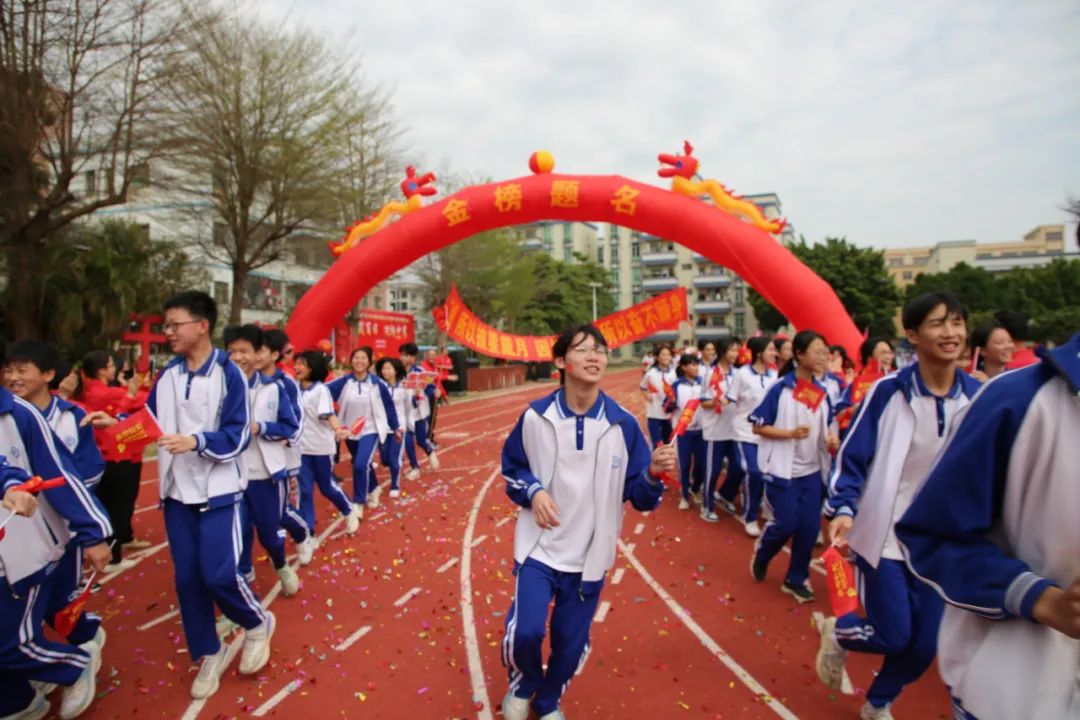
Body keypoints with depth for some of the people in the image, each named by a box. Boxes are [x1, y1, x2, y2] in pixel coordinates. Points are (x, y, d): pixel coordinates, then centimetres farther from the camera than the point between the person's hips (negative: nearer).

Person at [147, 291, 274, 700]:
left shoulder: (229, 374, -12)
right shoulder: (167, 375, 3)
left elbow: (239, 436, -15)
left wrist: (197, 441, -29)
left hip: (218, 490, -5)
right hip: (177, 491, 5)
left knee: (219, 574, -8)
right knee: (187, 578, 10)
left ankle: (258, 624, 23)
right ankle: (209, 654, 28)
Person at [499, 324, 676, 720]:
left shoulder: (623, 425, -8)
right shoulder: (535, 416, -7)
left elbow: (638, 496, -4)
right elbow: (511, 467, 7)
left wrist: (654, 474, -25)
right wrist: (532, 491, -13)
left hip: (590, 555, 1)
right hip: (540, 547, -1)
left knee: (571, 643, 12)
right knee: (525, 631, -12)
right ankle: (523, 684, 26)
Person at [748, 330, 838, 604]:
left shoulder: (821, 392, 4)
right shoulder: (780, 388, -13)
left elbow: (826, 426, 17)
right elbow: (758, 427, -12)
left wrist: (831, 439, -5)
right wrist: (791, 433, -24)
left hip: (812, 470, 5)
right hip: (783, 469, -5)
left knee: (809, 527, 4)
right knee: (786, 524, -2)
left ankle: (797, 579, 23)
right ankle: (761, 553, 31)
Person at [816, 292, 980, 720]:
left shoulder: (977, 397, -2)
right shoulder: (889, 391, -14)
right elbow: (851, 457, -11)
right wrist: (842, 509, -23)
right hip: (885, 535, -4)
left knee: (924, 645, 11)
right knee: (893, 636, -3)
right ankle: (837, 634, 32)